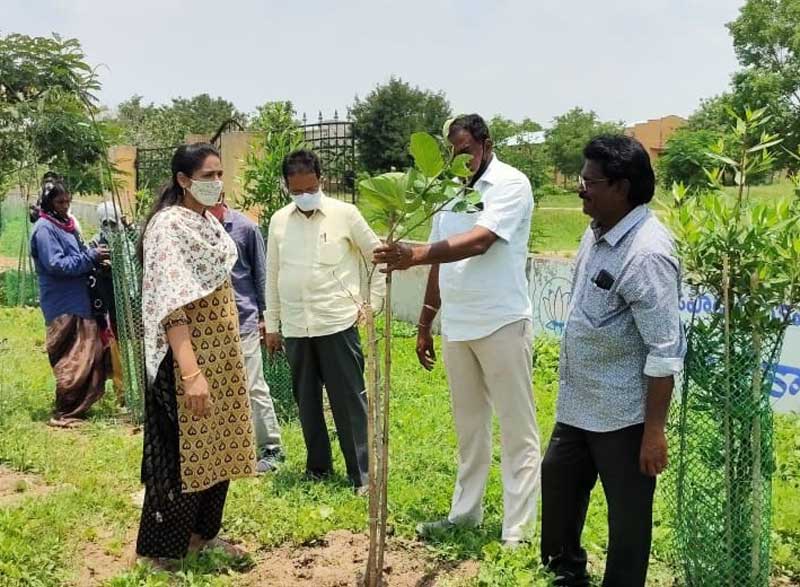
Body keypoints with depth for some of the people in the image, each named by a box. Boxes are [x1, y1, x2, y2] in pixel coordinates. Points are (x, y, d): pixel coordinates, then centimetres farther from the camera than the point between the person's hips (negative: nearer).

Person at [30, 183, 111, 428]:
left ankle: (78, 405, 24)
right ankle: (63, 414, 2)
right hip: (63, 304, -9)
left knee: (90, 353, 12)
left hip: (79, 300, 9)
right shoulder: (44, 228, -12)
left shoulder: (66, 224, 14)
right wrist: (91, 257, -17)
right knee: (73, 359, -7)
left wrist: (94, 257, 4)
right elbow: (56, 264, -19)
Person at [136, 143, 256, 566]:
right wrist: (191, 373, -33)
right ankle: (163, 548, 17)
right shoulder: (169, 226, -17)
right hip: (188, 356, -8)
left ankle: (204, 531, 31)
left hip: (222, 352, 9)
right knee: (184, 449, 2)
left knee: (217, 445, 15)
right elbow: (170, 303, -26)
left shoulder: (208, 221, 9)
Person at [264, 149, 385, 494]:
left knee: (349, 401, -1)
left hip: (337, 323, -4)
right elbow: (272, 275, 13)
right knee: (306, 401, 13)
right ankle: (318, 467, 27)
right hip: (295, 327, 4)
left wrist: (374, 303, -1)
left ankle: (363, 474, 7)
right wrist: (272, 325, 13)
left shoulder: (344, 214, -4)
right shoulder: (279, 221, 7)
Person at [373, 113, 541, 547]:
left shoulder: (510, 184, -9)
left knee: (517, 429, 2)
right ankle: (465, 512, 29)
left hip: (502, 324, -7)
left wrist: (415, 255, -37)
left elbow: (478, 242, -26)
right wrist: (424, 324, 16)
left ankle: (517, 531, 8)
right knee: (468, 425, 16)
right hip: (456, 327, 7)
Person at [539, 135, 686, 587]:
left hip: (623, 413, -10)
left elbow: (664, 352, -25)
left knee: (628, 512, 7)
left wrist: (654, 429, -23)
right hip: (577, 403, 10)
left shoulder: (646, 253, -24)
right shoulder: (598, 232, 4)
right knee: (558, 482, 23)